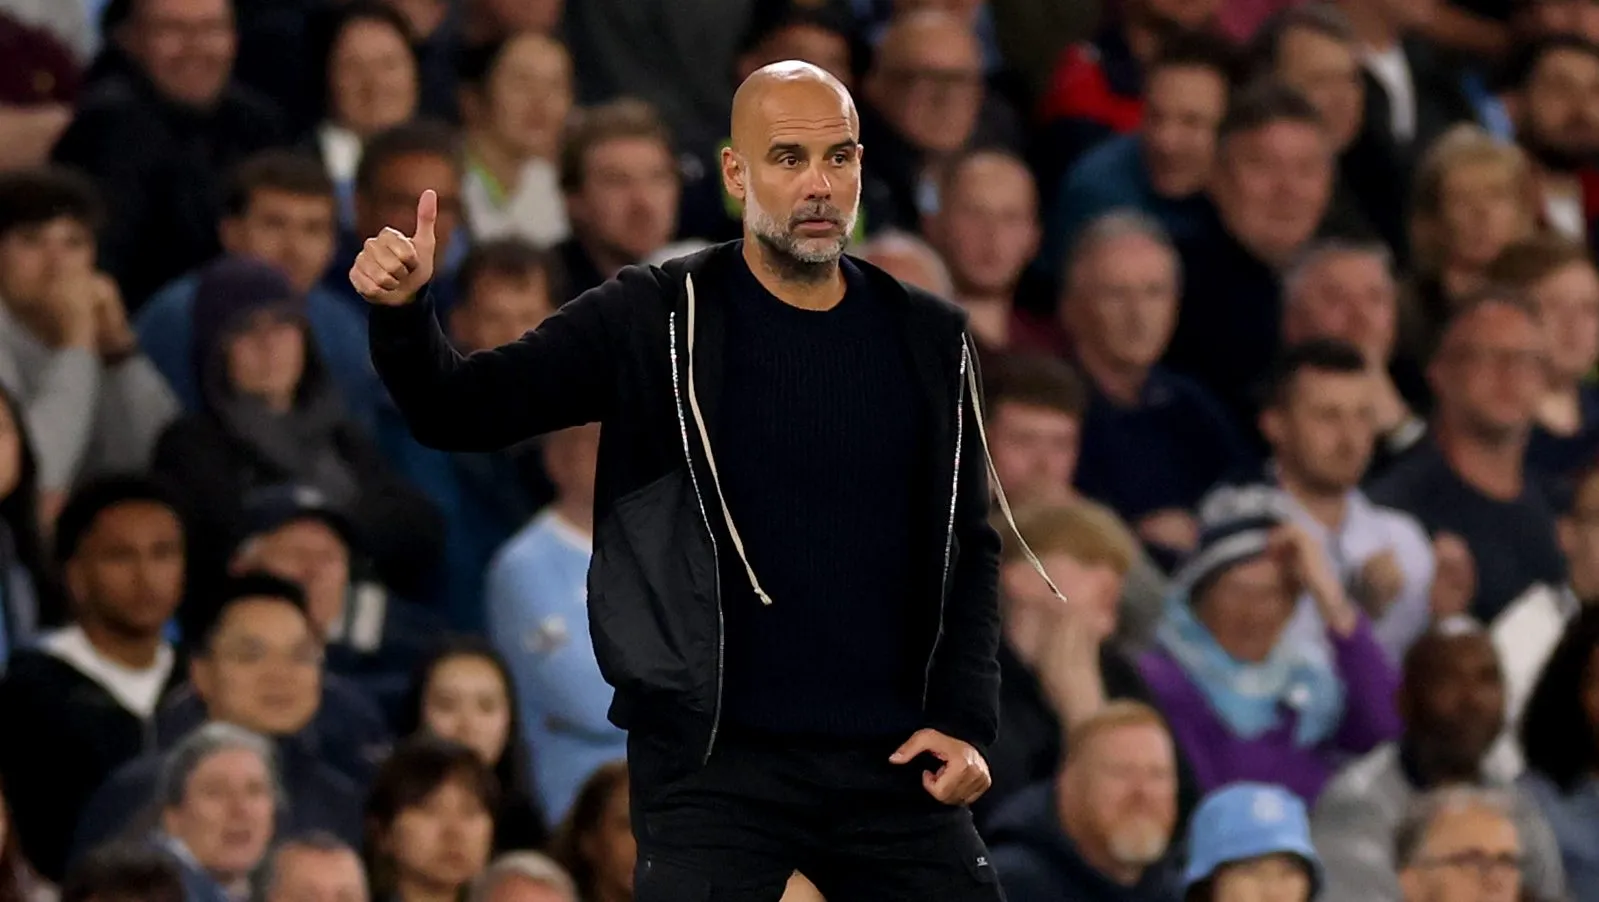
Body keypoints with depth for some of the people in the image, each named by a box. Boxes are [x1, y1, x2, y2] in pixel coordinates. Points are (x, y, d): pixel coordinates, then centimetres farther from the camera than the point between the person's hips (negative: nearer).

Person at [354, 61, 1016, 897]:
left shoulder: (929, 340, 6)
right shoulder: (657, 321, -3)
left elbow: (967, 545, 12)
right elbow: (463, 410, -5)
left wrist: (964, 718, 0)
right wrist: (402, 316, -25)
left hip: (889, 767, 3)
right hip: (717, 765, -3)